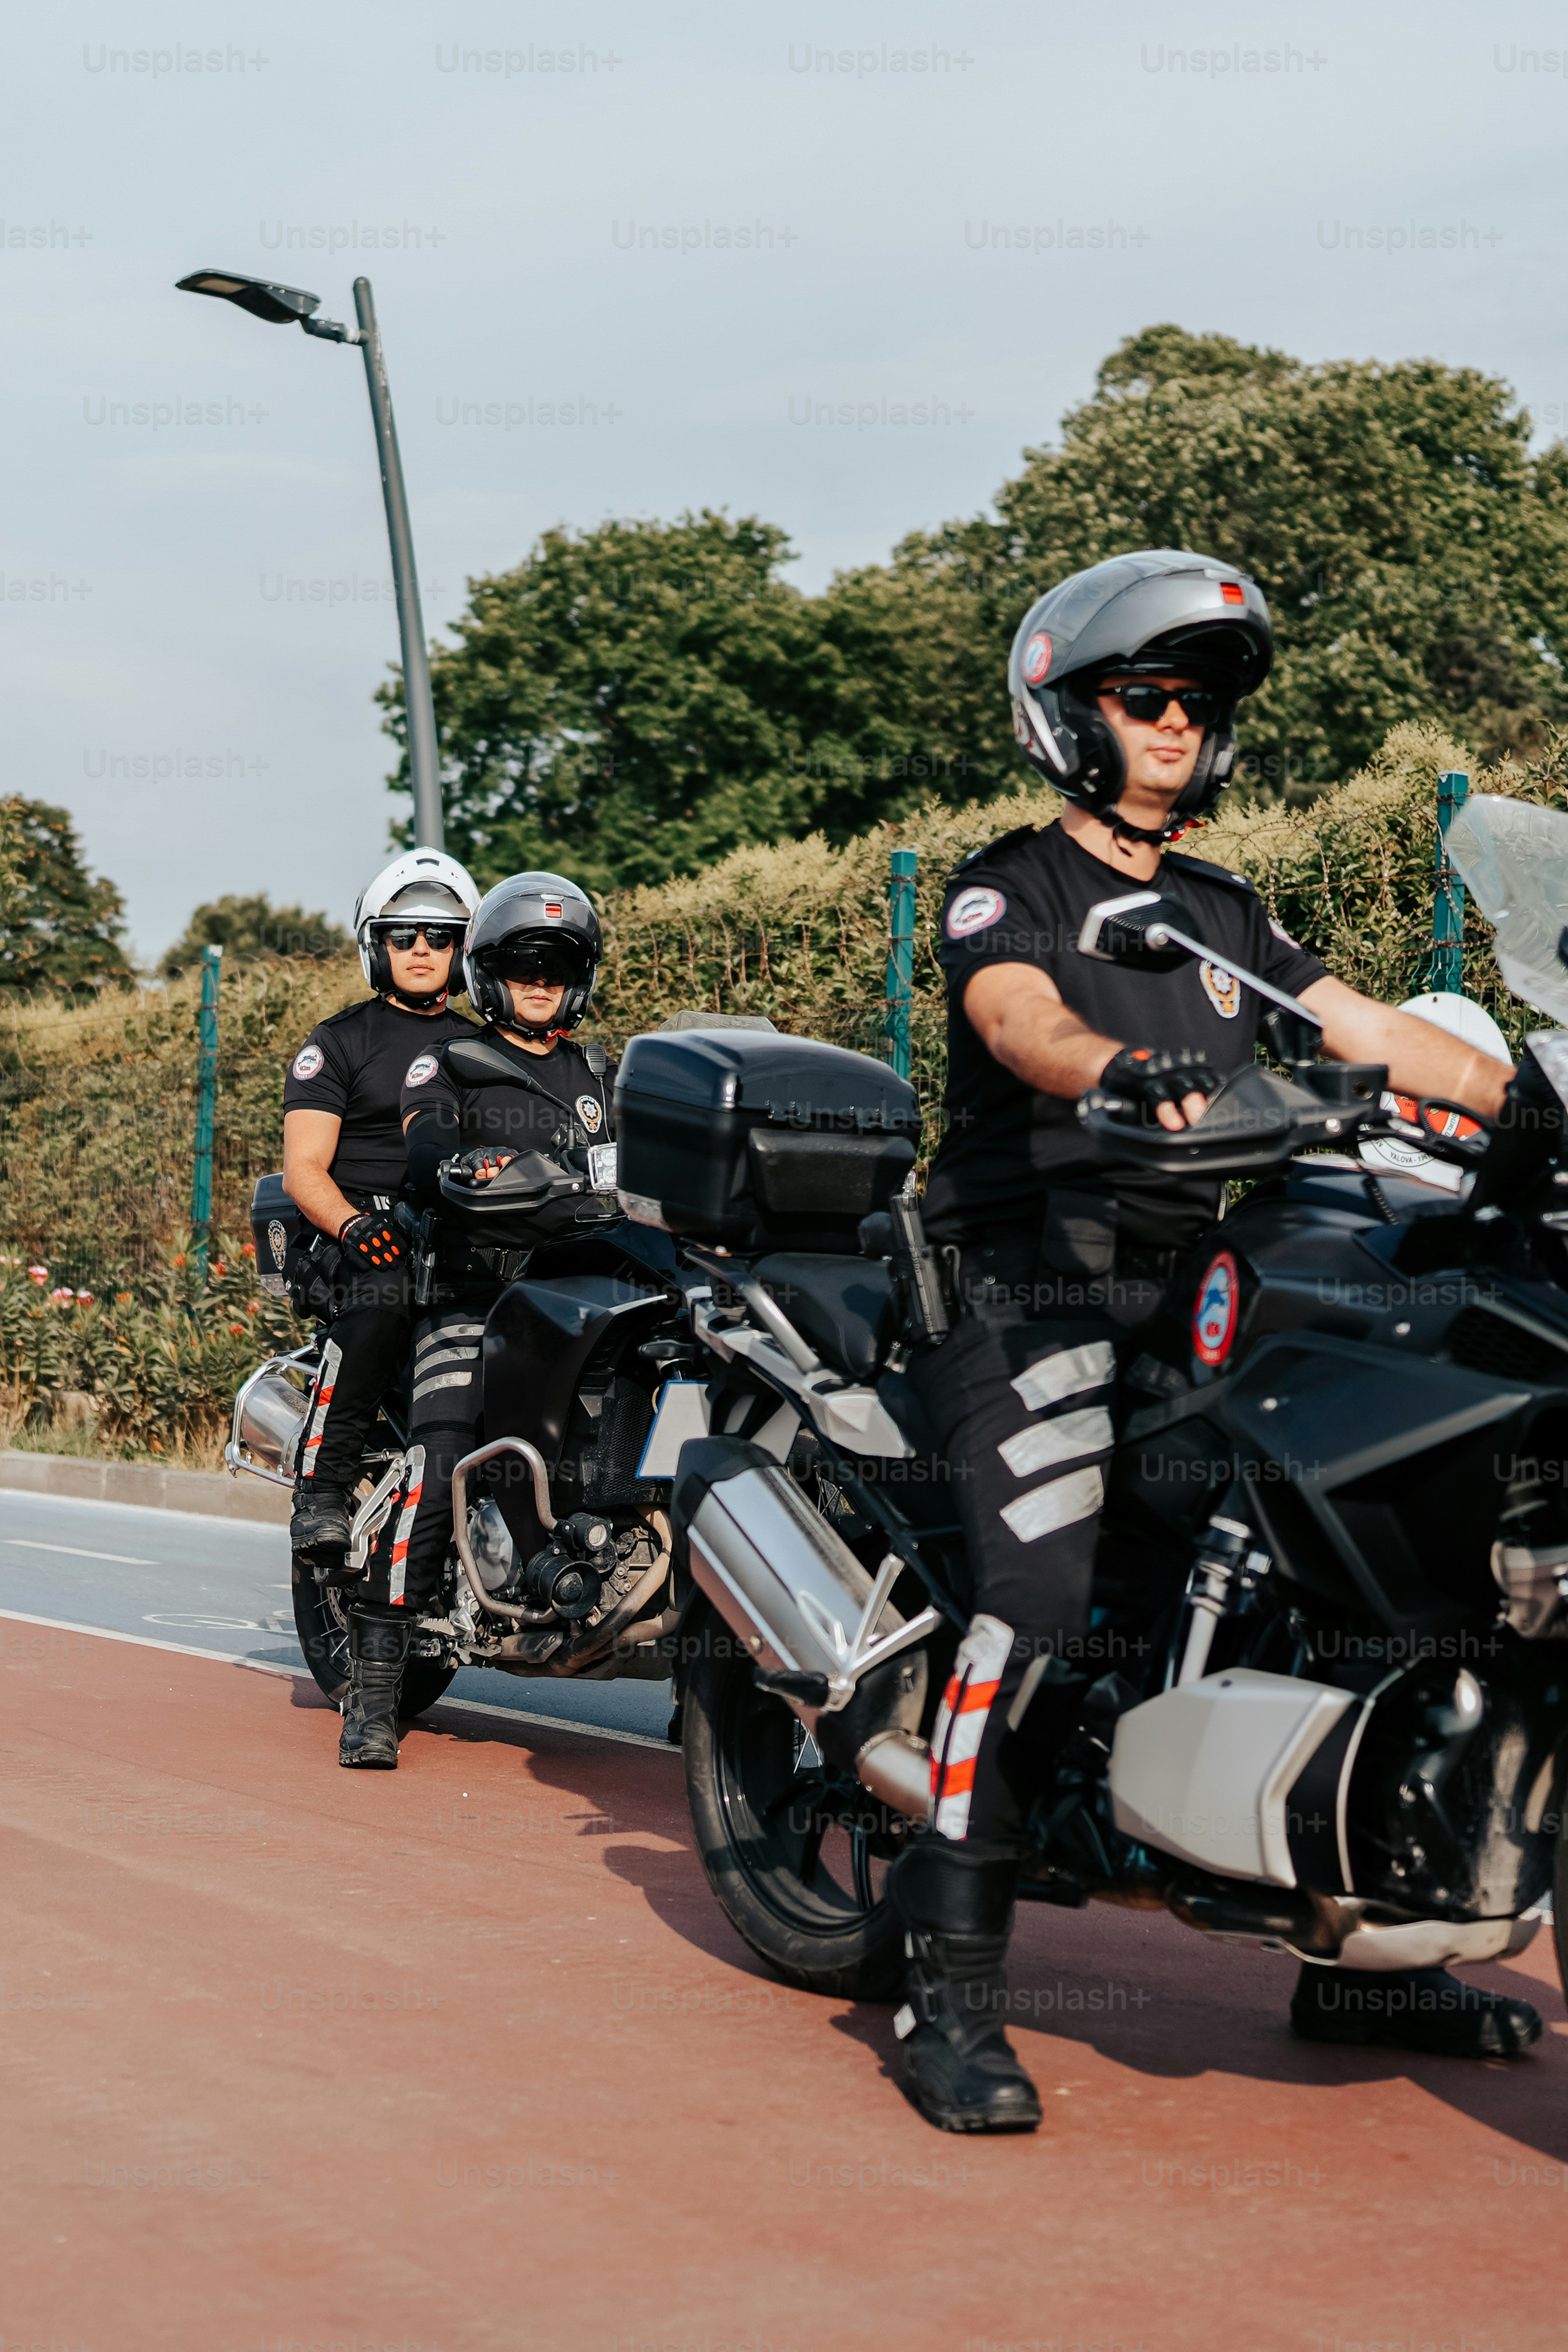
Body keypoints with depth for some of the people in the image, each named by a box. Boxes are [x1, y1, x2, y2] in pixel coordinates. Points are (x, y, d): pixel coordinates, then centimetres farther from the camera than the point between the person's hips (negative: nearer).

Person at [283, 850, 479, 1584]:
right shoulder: (339, 1042, 11)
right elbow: (303, 1168, 1)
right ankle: (321, 1493, -36)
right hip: (369, 1233, -4)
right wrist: (352, 1224, -19)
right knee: (382, 1294, -39)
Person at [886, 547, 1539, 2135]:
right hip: (1039, 1277, -7)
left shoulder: (1222, 914, 23)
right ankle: (949, 1987, -20)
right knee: (1043, 1596, -24)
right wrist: (1123, 1069, -42)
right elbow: (1017, 1014, -20)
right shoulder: (1009, 886, 2)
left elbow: (1370, 1032, 17)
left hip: (1202, 1282, 7)